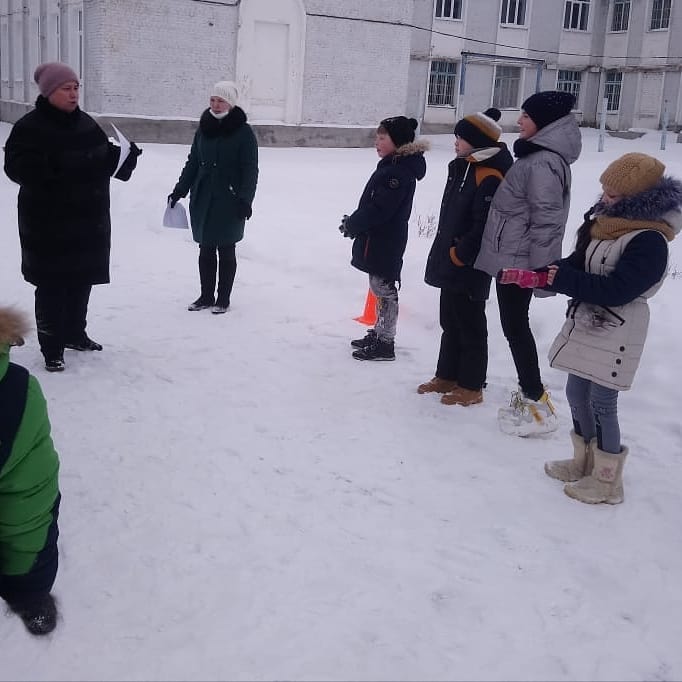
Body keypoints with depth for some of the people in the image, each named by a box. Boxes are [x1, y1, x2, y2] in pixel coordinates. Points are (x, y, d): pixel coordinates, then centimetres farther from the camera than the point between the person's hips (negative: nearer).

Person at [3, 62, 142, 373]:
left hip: (88, 220, 7)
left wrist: (124, 155, -5)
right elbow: (18, 167, -21)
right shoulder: (30, 127, -12)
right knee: (52, 286, -1)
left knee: (81, 281, 17)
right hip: (48, 224, -6)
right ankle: (51, 348, 9)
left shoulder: (86, 124, 9)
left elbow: (106, 158, 16)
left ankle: (74, 333, 35)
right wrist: (55, 168, -38)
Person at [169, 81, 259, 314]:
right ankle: (206, 296, 21)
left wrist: (245, 199, -16)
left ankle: (223, 298, 15)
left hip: (229, 202, -5)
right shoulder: (204, 128, 9)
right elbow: (192, 163, 15)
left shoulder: (243, 132, -6)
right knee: (206, 250, 10)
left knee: (226, 251, 5)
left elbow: (250, 170, -7)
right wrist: (179, 190, 12)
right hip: (202, 200, 5)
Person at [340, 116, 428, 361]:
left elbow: (379, 209, -24)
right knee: (381, 287, 18)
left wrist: (351, 224, -12)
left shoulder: (399, 171, -20)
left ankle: (385, 343, 7)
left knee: (384, 288, -2)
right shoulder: (393, 165, 12)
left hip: (384, 242, -10)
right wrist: (354, 220, 6)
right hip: (379, 239, 10)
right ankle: (379, 334, 30)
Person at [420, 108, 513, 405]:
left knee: (471, 327, 1)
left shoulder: (490, 177, -19)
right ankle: (447, 376, 29)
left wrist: (458, 255, -15)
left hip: (469, 269, -10)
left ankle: (471, 386, 11)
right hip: (450, 264, 10)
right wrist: (444, 254, 16)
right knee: (450, 323, 17)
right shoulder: (462, 168, 12)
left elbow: (483, 227, -23)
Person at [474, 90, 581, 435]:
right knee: (515, 325, 15)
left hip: (519, 261, -10)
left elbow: (546, 220, -22)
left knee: (515, 326, -3)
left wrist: (538, 267, -19)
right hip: (511, 259, 10)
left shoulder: (542, 163, -19)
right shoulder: (536, 156, 13)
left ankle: (537, 404, 4)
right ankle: (528, 393, 25)